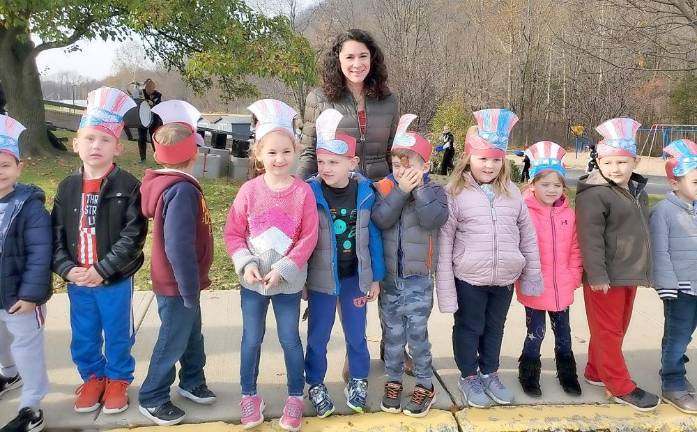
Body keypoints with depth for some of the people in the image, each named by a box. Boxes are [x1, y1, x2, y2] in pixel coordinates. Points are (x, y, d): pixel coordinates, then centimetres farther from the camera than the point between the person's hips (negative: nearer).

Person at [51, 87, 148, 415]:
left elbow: (133, 236, -17)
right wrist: (67, 268, -13)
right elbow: (56, 235, 2)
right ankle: (93, 377, 41)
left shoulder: (128, 187, -12)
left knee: (118, 335, 14)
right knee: (83, 336, 19)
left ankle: (118, 379, 35)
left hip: (115, 281, -4)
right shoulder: (67, 188, 2)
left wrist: (102, 269, -20)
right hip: (77, 281, 4)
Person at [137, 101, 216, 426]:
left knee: (192, 334, 23)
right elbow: (178, 247, -31)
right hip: (177, 286, -9)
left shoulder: (172, 183, 3)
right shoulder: (181, 190, -27)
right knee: (172, 341, 7)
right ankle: (152, 399, 24)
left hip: (181, 283, 9)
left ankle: (192, 382, 41)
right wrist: (190, 288, -23)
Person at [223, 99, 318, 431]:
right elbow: (233, 233, -2)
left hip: (289, 281, -1)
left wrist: (282, 270, -16)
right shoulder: (249, 191, -7)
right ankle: (249, 396, 33)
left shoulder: (303, 192, -10)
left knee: (289, 339, 11)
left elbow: (308, 239, -10)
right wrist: (246, 264, -15)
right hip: (252, 281, 2)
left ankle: (295, 397, 29)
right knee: (251, 339, 14)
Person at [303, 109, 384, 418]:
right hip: (321, 279, -1)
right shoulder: (310, 192, -13)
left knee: (356, 335, 16)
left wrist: (376, 278, 3)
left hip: (356, 277, 2)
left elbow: (373, 237, 0)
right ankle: (316, 385, 32)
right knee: (318, 336, 13)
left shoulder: (365, 192, -8)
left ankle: (358, 381, 37)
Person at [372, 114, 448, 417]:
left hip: (419, 280, -2)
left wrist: (419, 187, -22)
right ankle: (393, 381, 30)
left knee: (417, 334, 5)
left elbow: (434, 219, -23)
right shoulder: (385, 189, -1)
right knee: (393, 335, 14)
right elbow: (380, 220, -17)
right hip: (389, 277, 2)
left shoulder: (434, 191, -5)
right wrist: (400, 191, -22)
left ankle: (425, 385, 23)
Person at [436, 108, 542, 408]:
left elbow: (527, 235, 7)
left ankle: (490, 374, 41)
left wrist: (532, 274, 7)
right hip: (469, 279, -4)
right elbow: (443, 244, -10)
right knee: (469, 329, 14)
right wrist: (445, 289, -11)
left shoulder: (511, 192, 1)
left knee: (494, 328, 21)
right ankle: (469, 377, 34)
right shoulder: (455, 193, -11)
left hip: (505, 279, 4)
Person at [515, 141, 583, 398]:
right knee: (536, 334, 8)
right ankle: (529, 377, 27)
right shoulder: (524, 213, -15)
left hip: (562, 288, 4)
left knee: (563, 333, 18)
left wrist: (574, 276, 3)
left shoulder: (568, 214, 1)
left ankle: (567, 375, 36)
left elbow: (574, 248, 8)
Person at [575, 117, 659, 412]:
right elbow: (590, 238, -20)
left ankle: (596, 372, 32)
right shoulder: (594, 194, -17)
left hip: (629, 274, 9)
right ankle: (621, 387, 13)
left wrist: (642, 269, 21)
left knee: (618, 328, 17)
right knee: (607, 331, 3)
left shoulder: (637, 190, 10)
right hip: (605, 276, -9)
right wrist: (597, 276, -22)